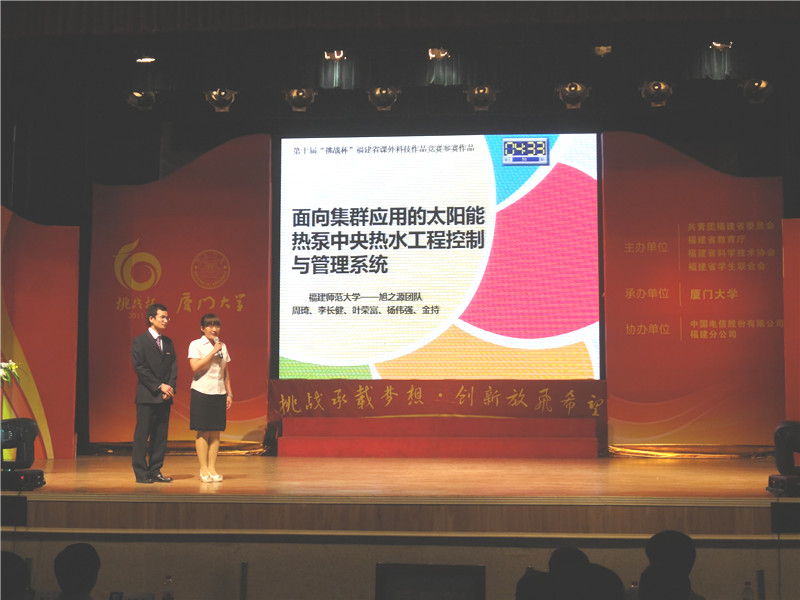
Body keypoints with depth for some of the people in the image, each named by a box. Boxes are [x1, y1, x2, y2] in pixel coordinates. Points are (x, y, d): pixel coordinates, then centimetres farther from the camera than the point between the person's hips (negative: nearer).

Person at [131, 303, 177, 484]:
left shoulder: (168, 342, 15)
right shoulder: (140, 341, -3)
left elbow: (173, 367, 11)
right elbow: (140, 368, -10)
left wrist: (170, 387, -5)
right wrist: (160, 386, -13)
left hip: (164, 397, 6)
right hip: (147, 396, -6)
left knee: (161, 435, 6)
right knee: (142, 435, -3)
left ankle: (155, 471, 12)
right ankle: (141, 473, 2)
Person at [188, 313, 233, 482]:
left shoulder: (222, 346, 13)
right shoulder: (196, 345, -2)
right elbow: (195, 367, -16)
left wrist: (229, 393, 13)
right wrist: (213, 352, -16)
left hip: (219, 393, 5)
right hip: (202, 392, -5)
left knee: (216, 432, 5)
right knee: (203, 432, -2)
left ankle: (212, 468, 11)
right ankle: (203, 470, 4)